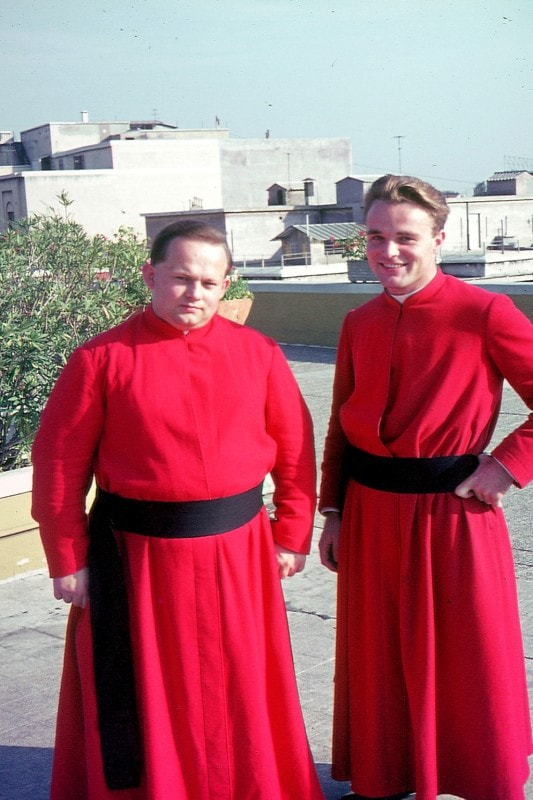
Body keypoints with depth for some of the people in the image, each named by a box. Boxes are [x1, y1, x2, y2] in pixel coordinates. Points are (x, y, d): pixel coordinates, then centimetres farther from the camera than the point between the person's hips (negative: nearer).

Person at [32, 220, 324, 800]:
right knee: (142, 704, 12)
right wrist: (68, 561, -5)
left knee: (239, 697, 17)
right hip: (137, 561, -2)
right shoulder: (102, 359, -8)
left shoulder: (258, 354, 1)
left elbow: (294, 451, 6)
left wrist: (291, 534, 5)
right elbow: (59, 465, -5)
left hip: (237, 555, 3)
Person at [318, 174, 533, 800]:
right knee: (377, 662, 17)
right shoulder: (359, 324, 5)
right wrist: (334, 512, 10)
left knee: (465, 664, 10)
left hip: (452, 515, -5)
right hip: (370, 516, 5)